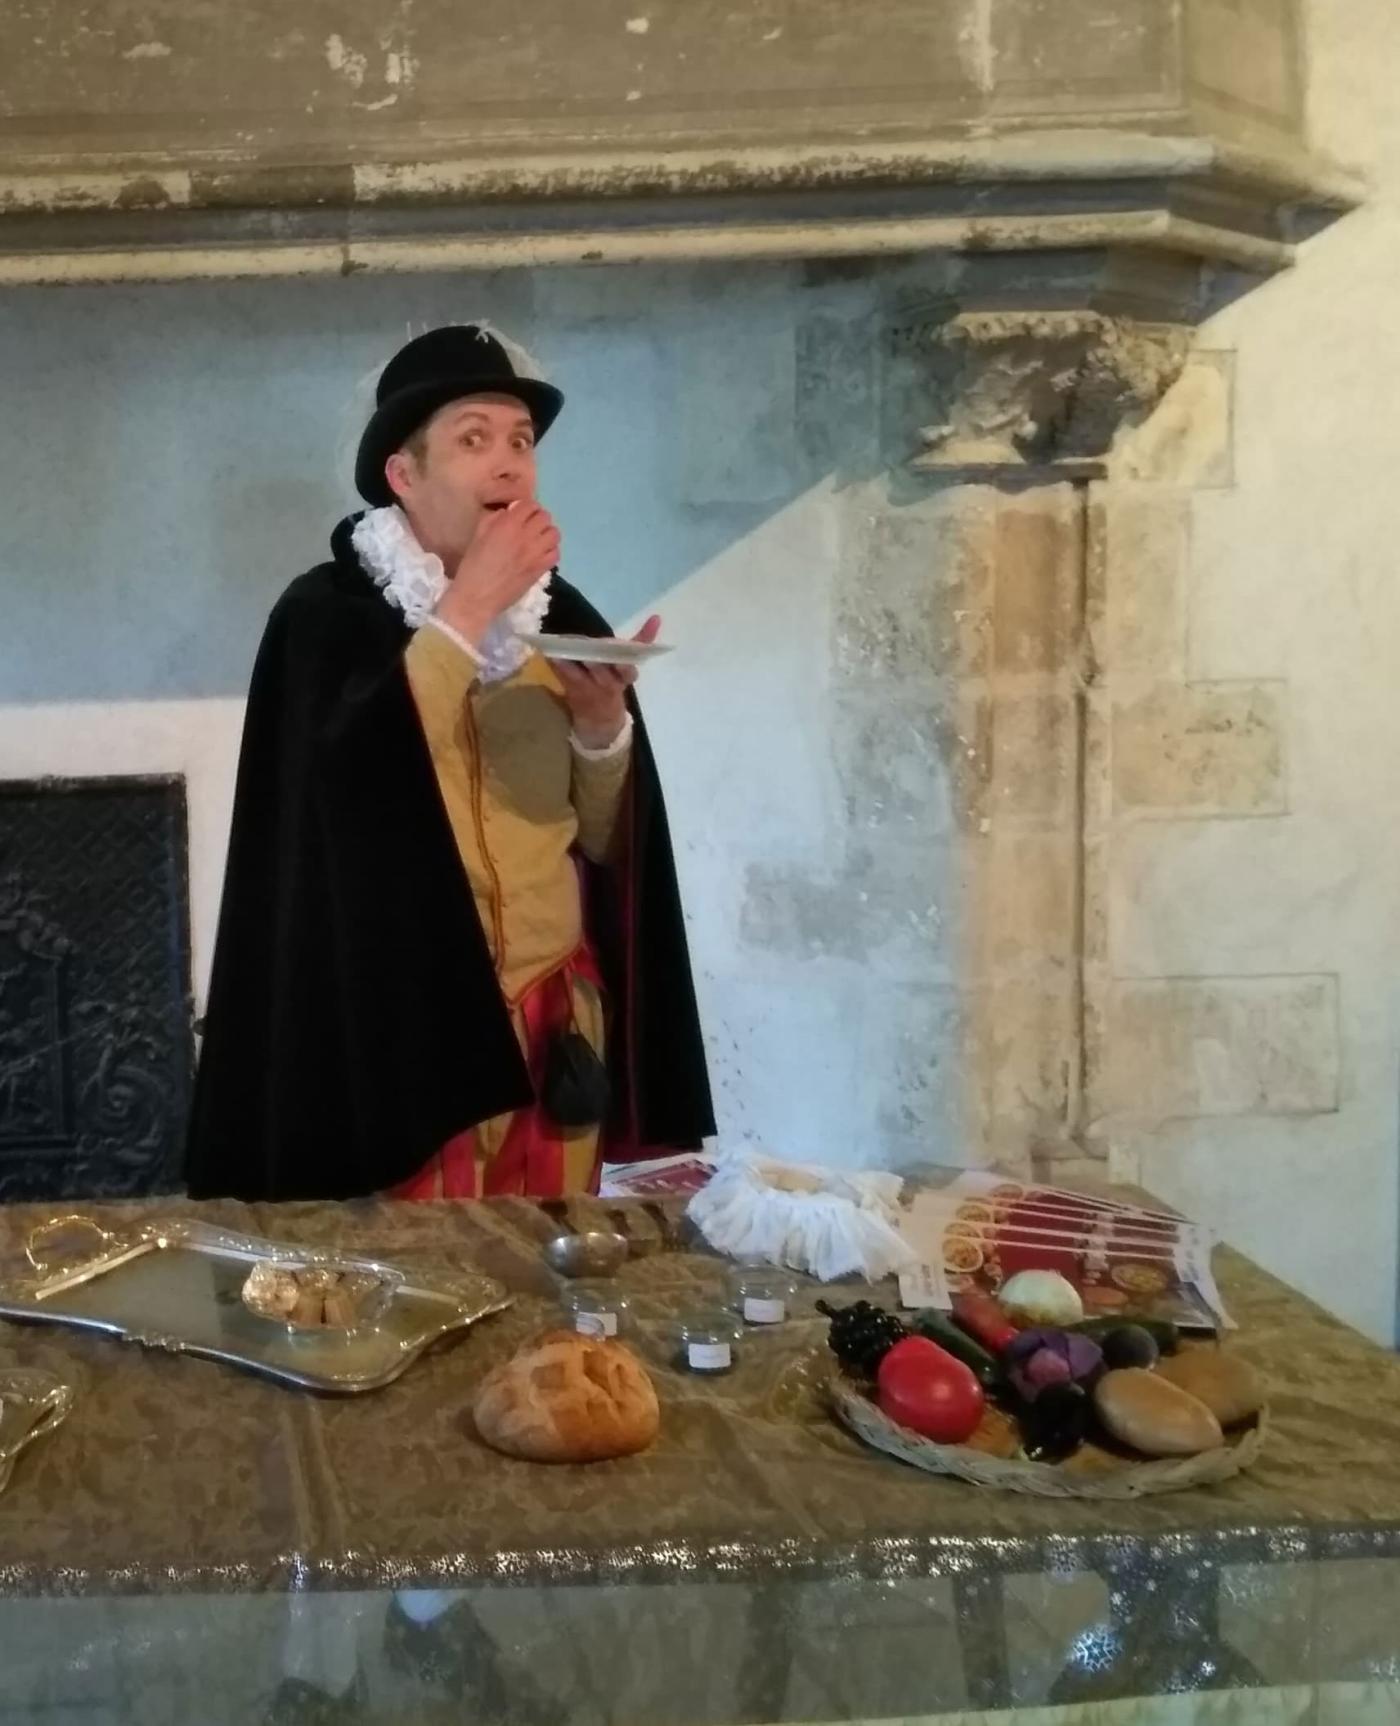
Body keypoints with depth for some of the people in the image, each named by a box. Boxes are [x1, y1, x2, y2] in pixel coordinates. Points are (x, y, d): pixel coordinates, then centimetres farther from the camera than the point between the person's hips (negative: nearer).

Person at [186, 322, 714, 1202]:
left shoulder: (562, 617, 7)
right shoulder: (326, 613, -5)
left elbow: (607, 839, 6)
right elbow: (348, 788, -24)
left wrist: (603, 727, -14)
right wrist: (467, 612, -19)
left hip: (554, 1019, 4)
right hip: (401, 1024, -4)